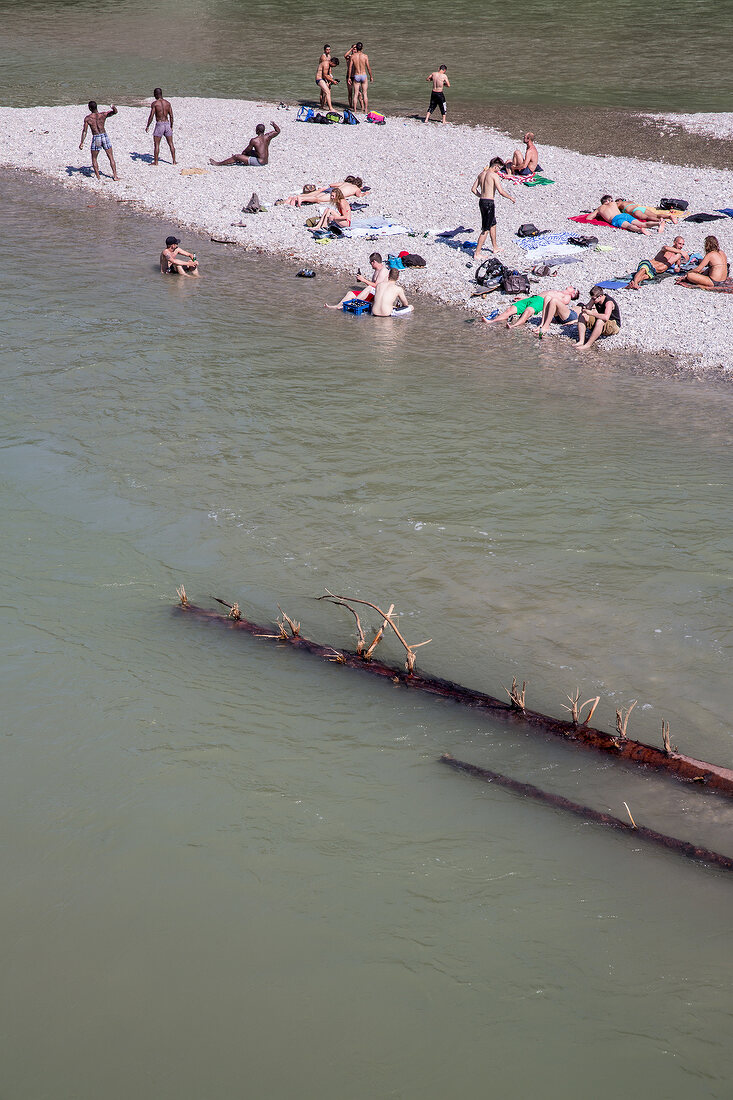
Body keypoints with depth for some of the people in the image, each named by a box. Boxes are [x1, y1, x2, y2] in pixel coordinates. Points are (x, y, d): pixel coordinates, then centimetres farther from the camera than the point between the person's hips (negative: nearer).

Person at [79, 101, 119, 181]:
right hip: (105, 136, 2)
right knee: (111, 157, 13)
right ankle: (115, 175, 11)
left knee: (94, 159, 14)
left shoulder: (88, 118, -7)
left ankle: (98, 177, 8)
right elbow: (115, 112, 4)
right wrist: (114, 107, -20)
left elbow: (84, 131, -9)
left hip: (96, 139, -2)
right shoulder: (103, 114, -3)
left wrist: (81, 143, -5)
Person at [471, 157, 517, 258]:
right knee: (485, 230, -3)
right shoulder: (494, 175, -14)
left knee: (493, 224, 26)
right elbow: (501, 191, -19)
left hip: (482, 201, 9)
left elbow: (473, 189, 13)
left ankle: (495, 248, 39)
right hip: (489, 203, -9)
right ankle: (476, 253, -3)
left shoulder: (481, 174, 10)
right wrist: (511, 198, -4)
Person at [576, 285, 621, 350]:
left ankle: (587, 344, -36)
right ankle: (581, 341, -20)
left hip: (614, 325, -8)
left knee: (600, 321, -40)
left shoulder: (609, 302, -27)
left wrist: (591, 313, -34)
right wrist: (584, 309, -17)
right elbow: (588, 307, 8)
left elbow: (606, 317, -41)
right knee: (582, 316, -7)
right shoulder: (595, 299, -5)